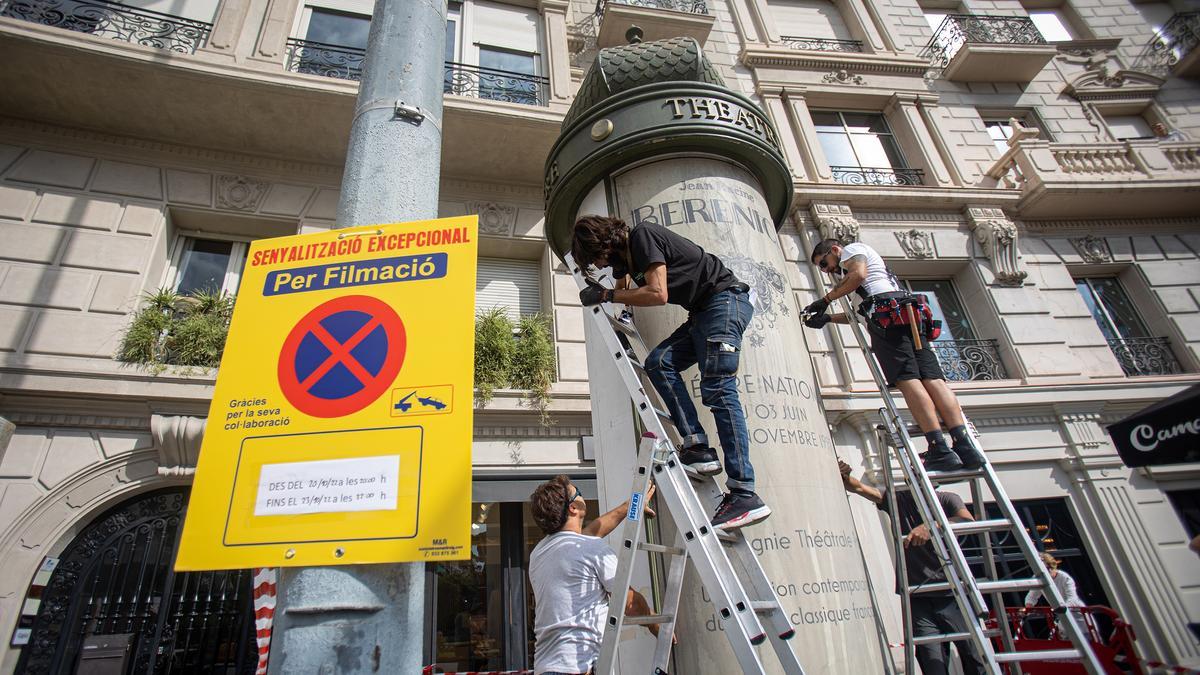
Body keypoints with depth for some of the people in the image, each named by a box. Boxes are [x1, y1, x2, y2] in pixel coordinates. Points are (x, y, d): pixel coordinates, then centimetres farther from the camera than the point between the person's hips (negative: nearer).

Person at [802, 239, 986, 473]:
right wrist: (827, 318, 31)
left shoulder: (852, 249, 17)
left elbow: (858, 273, -7)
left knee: (907, 379, -17)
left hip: (887, 311, -8)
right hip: (912, 315, 8)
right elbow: (861, 314, 36)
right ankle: (966, 446, -19)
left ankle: (940, 451, -26)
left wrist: (826, 299, -1)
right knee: (932, 379, -6)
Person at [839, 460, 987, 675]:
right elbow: (859, 488, 0)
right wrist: (843, 477, -21)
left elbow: (968, 521, -17)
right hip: (919, 599, 1)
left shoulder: (947, 499, 4)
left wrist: (930, 526, -30)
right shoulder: (898, 500, 8)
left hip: (952, 595, -1)